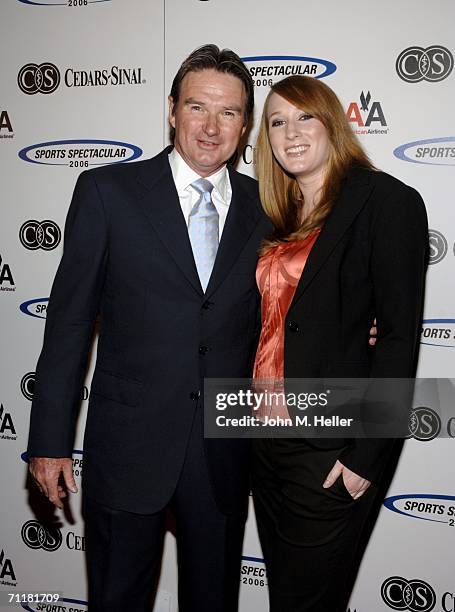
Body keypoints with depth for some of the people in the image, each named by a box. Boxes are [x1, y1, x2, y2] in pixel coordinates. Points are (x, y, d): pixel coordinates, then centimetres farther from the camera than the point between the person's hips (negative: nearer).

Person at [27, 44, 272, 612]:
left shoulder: (264, 206, 3)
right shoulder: (107, 191, -5)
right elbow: (70, 319, -4)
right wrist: (50, 439, -5)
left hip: (225, 451, 3)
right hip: (128, 442, -2)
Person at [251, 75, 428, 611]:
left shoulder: (387, 201, -10)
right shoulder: (278, 215, 11)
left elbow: (398, 337, -14)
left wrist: (366, 456, -17)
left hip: (329, 450, -6)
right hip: (266, 438, 7)